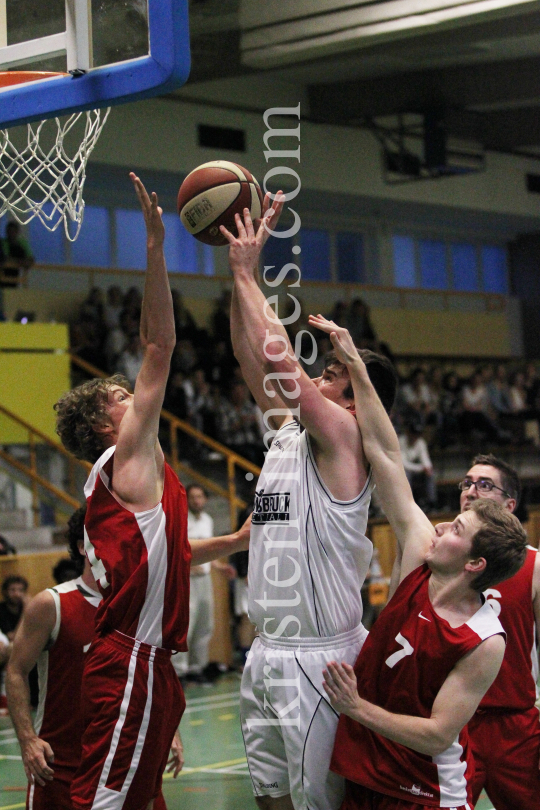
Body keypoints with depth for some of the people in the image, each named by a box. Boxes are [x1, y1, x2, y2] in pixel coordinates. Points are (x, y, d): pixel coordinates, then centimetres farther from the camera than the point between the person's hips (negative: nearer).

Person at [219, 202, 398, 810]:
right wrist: (242, 266, 7)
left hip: (317, 656, -8)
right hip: (266, 651, 9)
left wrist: (245, 272, -12)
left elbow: (278, 357, -21)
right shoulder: (289, 430, 12)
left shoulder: (344, 437, -11)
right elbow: (250, 356, 13)